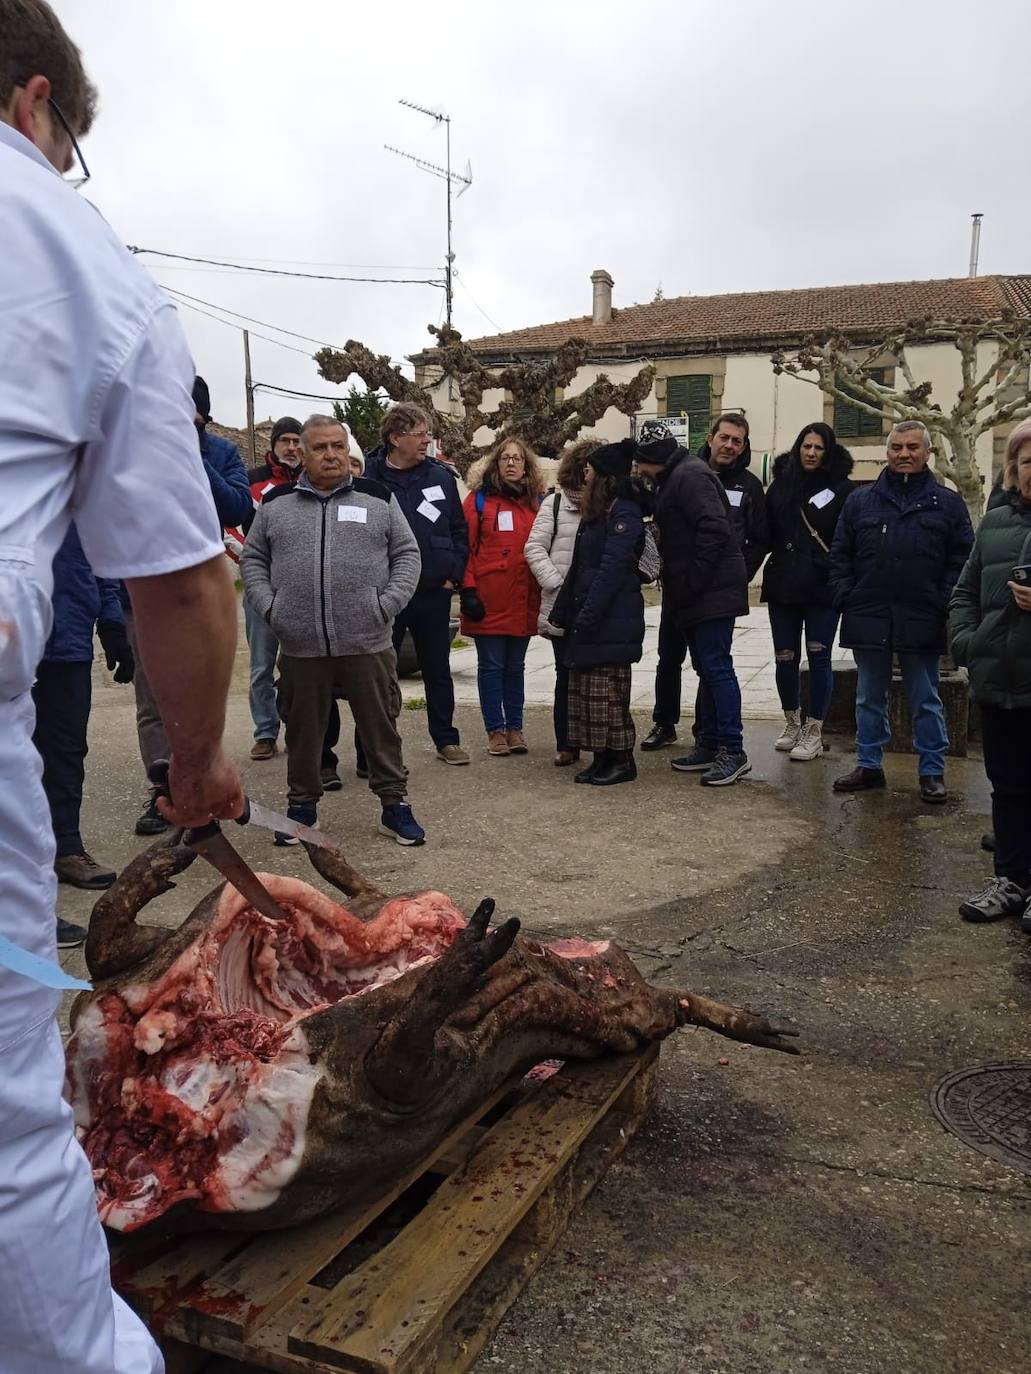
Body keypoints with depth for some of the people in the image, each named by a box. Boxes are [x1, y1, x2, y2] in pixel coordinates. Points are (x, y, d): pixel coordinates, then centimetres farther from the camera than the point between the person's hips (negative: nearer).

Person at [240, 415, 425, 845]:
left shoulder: (378, 498, 6)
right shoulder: (276, 503, 9)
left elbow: (406, 555, 6)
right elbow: (252, 559, 13)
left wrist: (387, 604, -7)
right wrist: (269, 606, -2)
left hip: (367, 643, -1)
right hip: (300, 647, 1)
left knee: (380, 728, 6)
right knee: (302, 732, 11)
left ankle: (394, 804, 19)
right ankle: (302, 806, 26)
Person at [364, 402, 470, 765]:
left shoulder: (441, 476, 4)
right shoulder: (368, 477, -6)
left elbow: (459, 530, 10)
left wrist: (454, 575, 1)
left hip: (434, 594, 3)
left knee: (438, 670, 12)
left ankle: (446, 739, 23)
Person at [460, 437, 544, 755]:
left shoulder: (537, 502, 11)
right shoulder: (479, 498, 2)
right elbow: (465, 546, -3)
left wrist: (545, 589, 5)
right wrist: (468, 589, -11)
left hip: (524, 599, 3)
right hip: (488, 599, -3)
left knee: (515, 666, 12)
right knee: (491, 665, 2)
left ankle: (514, 728, 20)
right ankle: (495, 730, 11)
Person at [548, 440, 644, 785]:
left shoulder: (624, 514, -11)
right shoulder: (595, 514, 20)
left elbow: (612, 569, -19)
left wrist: (586, 617, -21)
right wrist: (561, 612, 17)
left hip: (611, 623, -10)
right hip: (586, 621, 10)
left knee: (607, 693, -5)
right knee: (585, 691, 10)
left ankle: (622, 760, 5)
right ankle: (602, 758, 17)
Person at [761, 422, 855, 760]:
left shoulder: (841, 487, -1)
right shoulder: (781, 483, 9)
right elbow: (767, 533, 10)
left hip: (822, 587, -3)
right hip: (783, 584, 3)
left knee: (819, 657, 1)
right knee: (785, 658, 8)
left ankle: (814, 732, 12)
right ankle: (792, 722, 27)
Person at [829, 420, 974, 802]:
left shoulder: (948, 503, 4)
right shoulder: (860, 501, 8)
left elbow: (962, 560, 1)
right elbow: (840, 555, 8)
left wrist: (943, 604, -9)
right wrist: (846, 596, -2)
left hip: (922, 622, -2)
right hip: (868, 619, 2)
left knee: (926, 702, 7)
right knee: (869, 698, 11)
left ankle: (932, 772, 16)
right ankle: (869, 766, 22)